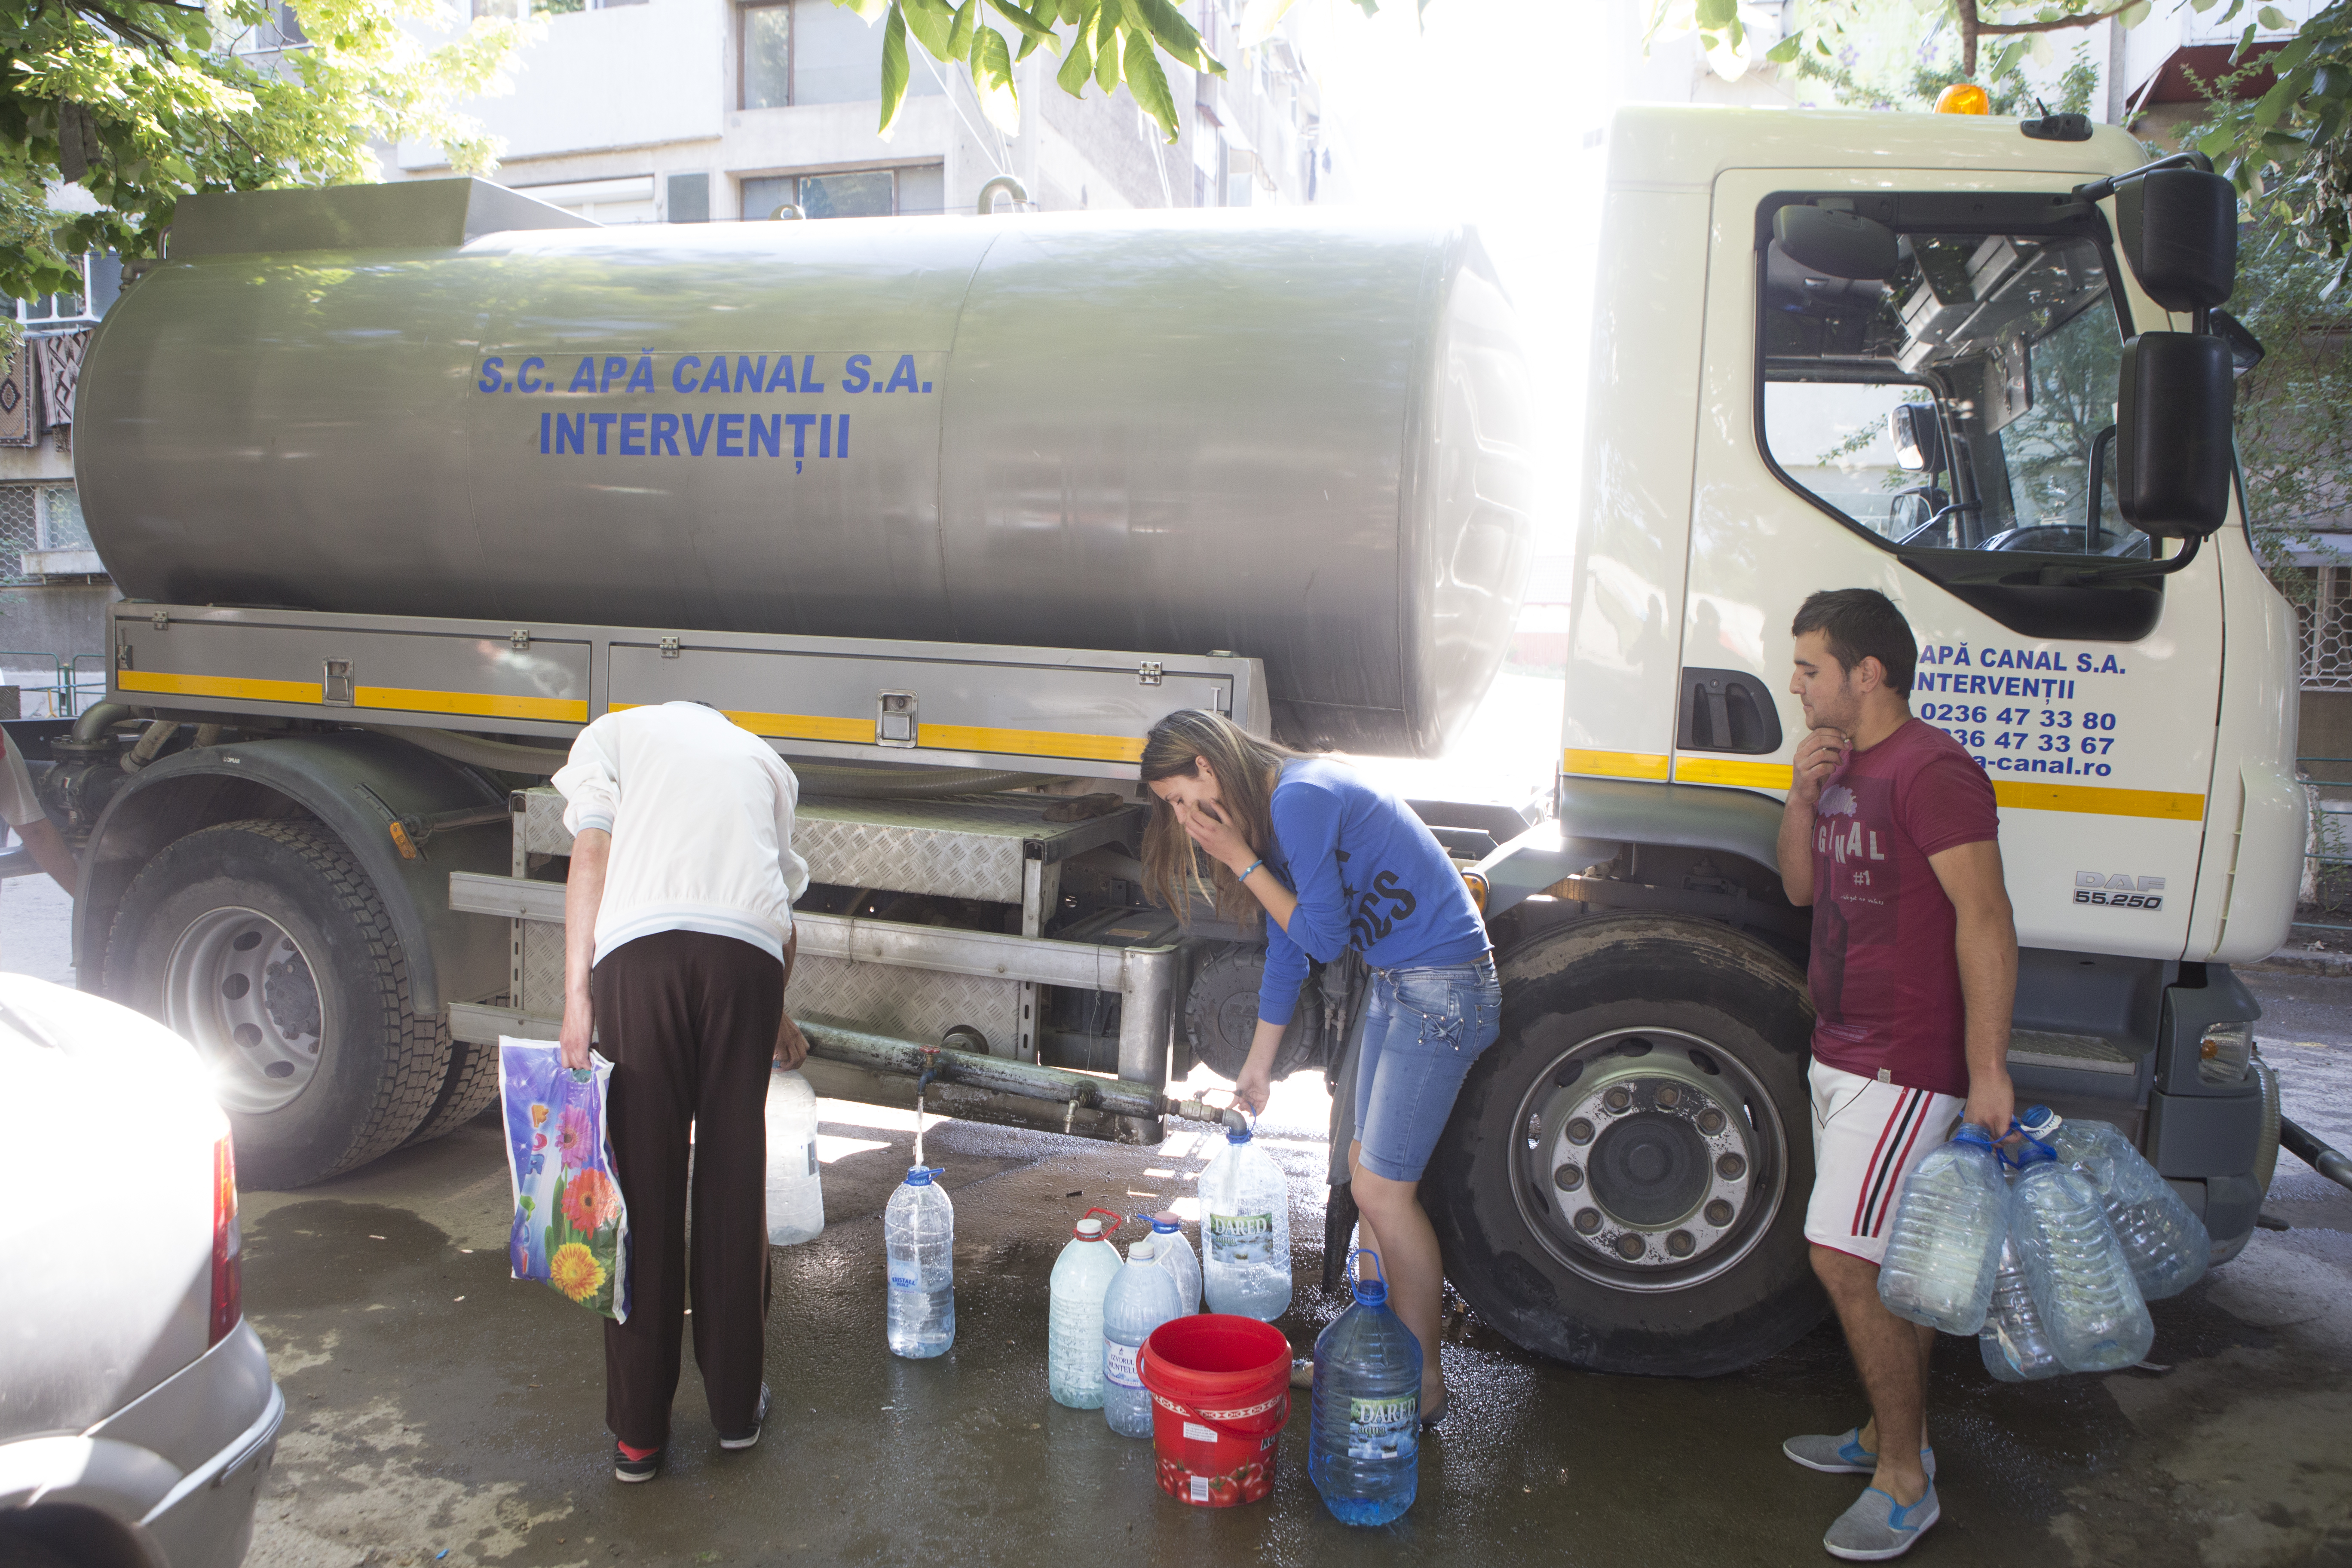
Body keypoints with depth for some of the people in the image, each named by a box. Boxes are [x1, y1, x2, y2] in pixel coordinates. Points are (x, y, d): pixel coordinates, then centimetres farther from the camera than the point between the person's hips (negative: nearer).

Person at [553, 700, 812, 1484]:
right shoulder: (763, 757, 32)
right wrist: (777, 1019, 45)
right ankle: (736, 1404, 24)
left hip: (639, 948, -2)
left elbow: (592, 854, 8)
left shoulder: (613, 732, 25)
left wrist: (576, 993, 3)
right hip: (747, 951, 2)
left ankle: (638, 1429, 15)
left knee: (644, 1184, 6)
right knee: (734, 1182, 12)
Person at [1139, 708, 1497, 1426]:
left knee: (1382, 1189, -5)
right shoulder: (1277, 808, 10)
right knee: (1368, 1172, 12)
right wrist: (1258, 1064, 23)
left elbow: (1323, 937, -17)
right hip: (1395, 984, 10)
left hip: (1443, 985, -10)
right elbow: (1287, 947, 18)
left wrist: (1240, 859, -12)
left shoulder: (1301, 798, -21)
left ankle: (1424, 1386, 9)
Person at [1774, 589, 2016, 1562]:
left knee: (1844, 1260, -7)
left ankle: (1907, 1483, 7)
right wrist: (1804, 798, -1)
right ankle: (1891, 1434, 30)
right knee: (1890, 1263, 17)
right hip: (1842, 1053, 9)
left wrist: (1988, 1071, -25)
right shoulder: (1844, 767, 13)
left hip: (1907, 1067, -9)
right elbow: (1802, 890, 16)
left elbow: (1985, 918, -22)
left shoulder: (1930, 769, -17)